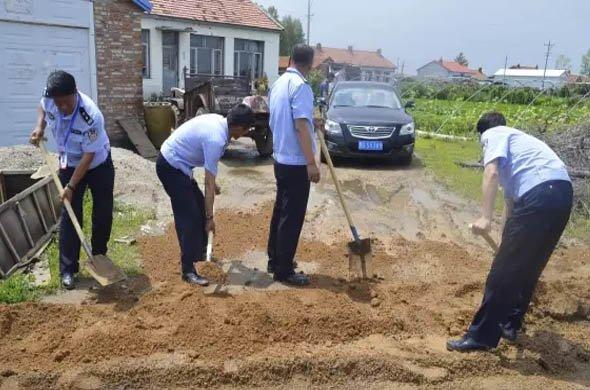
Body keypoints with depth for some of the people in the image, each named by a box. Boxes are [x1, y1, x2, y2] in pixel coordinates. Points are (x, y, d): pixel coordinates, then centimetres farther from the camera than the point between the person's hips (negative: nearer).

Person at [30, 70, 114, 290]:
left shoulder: (91, 116, -35)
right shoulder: (49, 99, -21)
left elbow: (89, 155, -27)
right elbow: (43, 108, 8)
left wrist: (71, 186, -25)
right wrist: (39, 127, -9)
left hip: (99, 165, -3)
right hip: (70, 164, 3)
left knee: (103, 214, 4)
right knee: (70, 215, -2)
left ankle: (99, 258, 26)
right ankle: (68, 269, 6)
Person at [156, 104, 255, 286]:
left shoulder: (218, 121, 0)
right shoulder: (216, 139, -28)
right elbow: (208, 183, -25)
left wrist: (213, 183, 23)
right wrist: (210, 217, -19)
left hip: (176, 163, 10)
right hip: (171, 167, -10)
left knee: (199, 206, 18)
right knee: (189, 216, -10)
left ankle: (199, 252, 34)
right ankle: (188, 270, -3)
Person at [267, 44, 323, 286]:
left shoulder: (278, 84, 12)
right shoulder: (300, 86, -16)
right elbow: (300, 126, -24)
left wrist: (312, 122, 29)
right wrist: (311, 162, -24)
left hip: (281, 159, 9)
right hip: (296, 162, -9)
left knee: (281, 211, 17)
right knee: (292, 217, -2)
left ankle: (275, 260, 28)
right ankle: (284, 271, 5)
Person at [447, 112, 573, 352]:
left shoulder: (493, 134, 11)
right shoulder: (516, 138, 35)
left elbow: (492, 172, -11)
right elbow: (511, 195, 41)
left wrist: (485, 217, -18)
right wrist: (508, 232, 48)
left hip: (540, 194, -9)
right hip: (562, 194, 9)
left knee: (504, 271, -3)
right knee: (529, 268, 20)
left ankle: (481, 337, 4)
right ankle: (510, 325, 33)